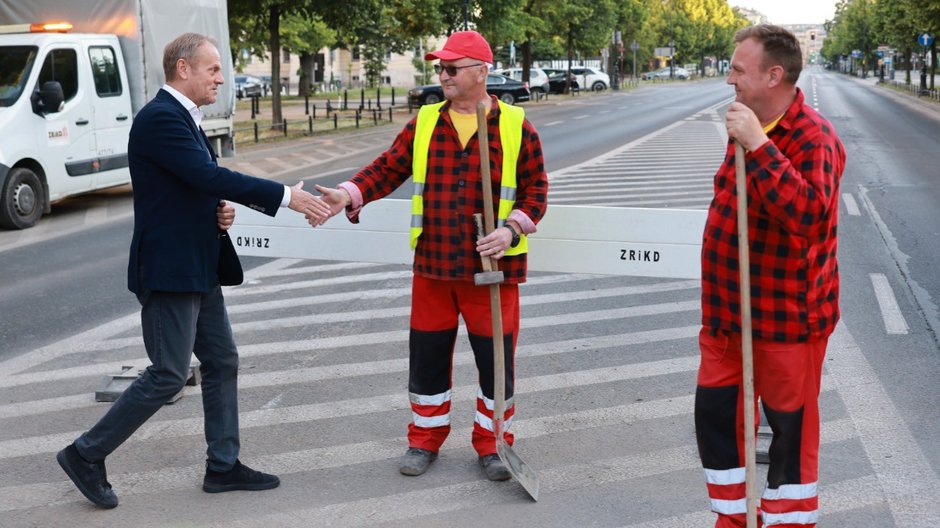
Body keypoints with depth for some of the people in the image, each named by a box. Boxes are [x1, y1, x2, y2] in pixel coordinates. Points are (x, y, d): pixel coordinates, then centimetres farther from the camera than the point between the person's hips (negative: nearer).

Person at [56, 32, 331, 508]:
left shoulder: (182, 118, 14)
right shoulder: (159, 118, -17)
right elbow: (211, 177, -27)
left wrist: (220, 210, 1)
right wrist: (288, 196, -26)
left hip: (197, 270, 10)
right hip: (168, 271, -10)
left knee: (222, 363, 12)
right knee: (168, 375, -4)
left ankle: (223, 465, 21)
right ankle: (86, 455, 11)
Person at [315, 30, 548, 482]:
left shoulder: (516, 127, -3)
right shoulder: (424, 124, 6)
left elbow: (536, 189, 0)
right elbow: (388, 169, 4)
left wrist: (512, 229, -15)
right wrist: (349, 195, -12)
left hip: (493, 269, -2)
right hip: (433, 267, 3)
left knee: (496, 358, 5)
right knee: (427, 355, 10)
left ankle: (492, 444, 23)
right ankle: (424, 440, 28)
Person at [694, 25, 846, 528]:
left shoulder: (812, 137, -18)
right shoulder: (748, 125, 10)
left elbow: (806, 213, -35)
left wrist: (757, 146, -34)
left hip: (786, 318, -9)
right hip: (729, 311, 9)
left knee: (790, 428, 6)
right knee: (714, 415, 14)